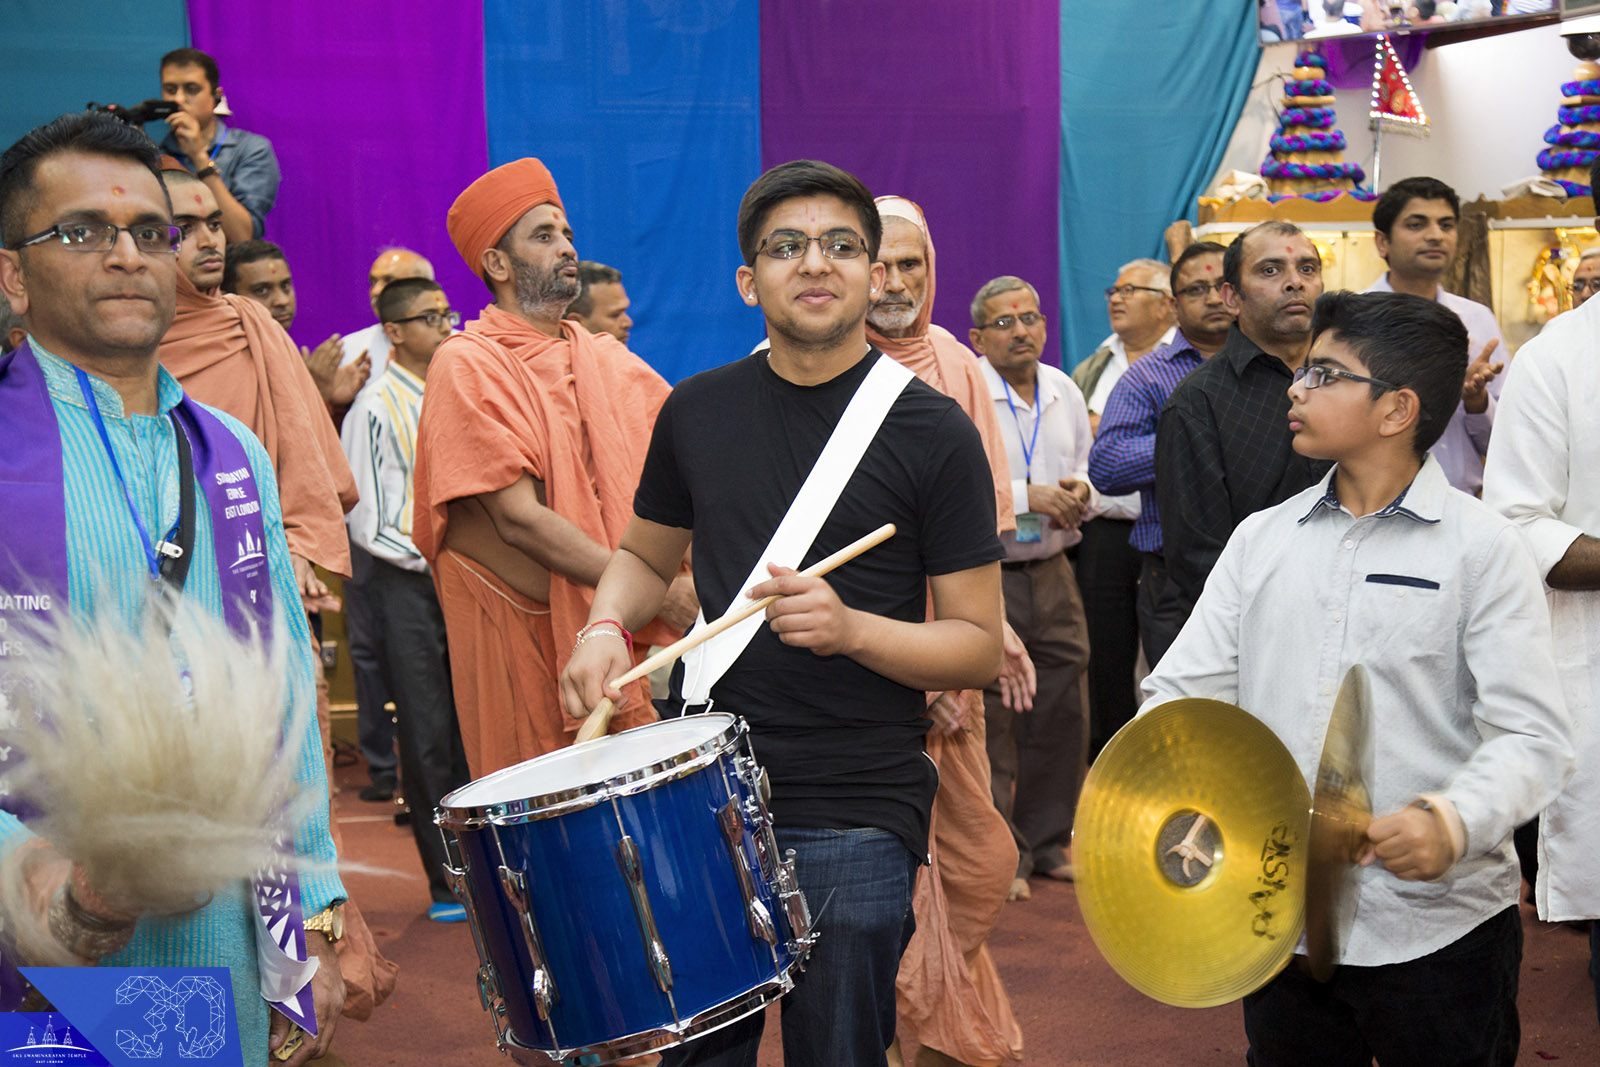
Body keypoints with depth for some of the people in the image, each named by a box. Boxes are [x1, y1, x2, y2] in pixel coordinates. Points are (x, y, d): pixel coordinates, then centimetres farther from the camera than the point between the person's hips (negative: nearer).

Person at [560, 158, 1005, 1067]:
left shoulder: (931, 433, -7)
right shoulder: (700, 412, 4)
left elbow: (980, 649, -7)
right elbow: (648, 556, 20)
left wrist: (851, 629, -24)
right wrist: (606, 628, -2)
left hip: (856, 820, -4)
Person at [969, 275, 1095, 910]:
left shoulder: (1065, 393, 12)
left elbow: (1088, 475, 20)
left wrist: (1080, 493, -3)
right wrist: (1028, 496, -21)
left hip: (1052, 572, 6)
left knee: (1063, 712, 10)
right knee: (989, 721, -2)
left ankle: (1048, 841, 26)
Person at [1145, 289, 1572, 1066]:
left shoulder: (1481, 548, -4)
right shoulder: (1261, 538, 10)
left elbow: (1532, 737, -11)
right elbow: (1182, 689, 6)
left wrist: (1456, 821, -30)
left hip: (1436, 933, -4)